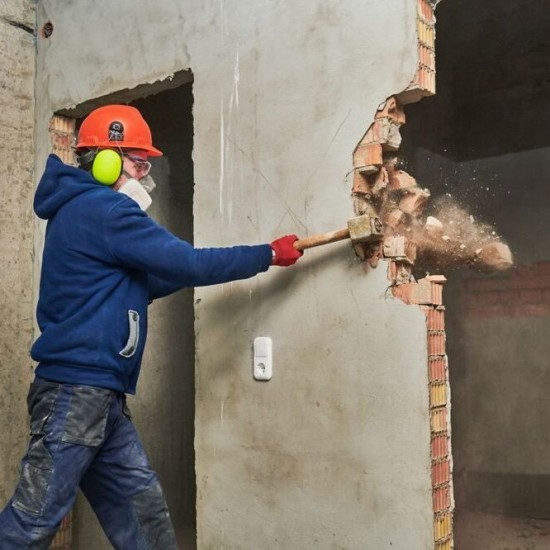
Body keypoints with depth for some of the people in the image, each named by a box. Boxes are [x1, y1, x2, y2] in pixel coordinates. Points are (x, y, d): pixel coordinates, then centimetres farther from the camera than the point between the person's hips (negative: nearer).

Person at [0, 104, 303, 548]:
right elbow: (185, 263, -16)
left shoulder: (84, 210, 17)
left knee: (141, 504, 12)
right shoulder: (103, 210, -14)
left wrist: (199, 264, 9)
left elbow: (140, 287, 20)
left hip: (96, 392, 10)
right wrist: (269, 254, -5)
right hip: (77, 389, -10)